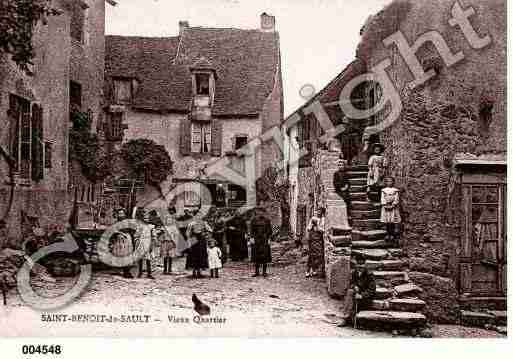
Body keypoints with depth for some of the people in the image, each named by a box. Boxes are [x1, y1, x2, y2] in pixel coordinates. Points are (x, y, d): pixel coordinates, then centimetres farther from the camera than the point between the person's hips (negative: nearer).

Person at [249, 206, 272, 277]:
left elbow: (270, 230, 1)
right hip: (256, 239, 1)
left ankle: (264, 272, 7)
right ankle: (257, 272, 9)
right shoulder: (254, 220, 4)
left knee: (265, 255, -1)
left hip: (264, 239, -1)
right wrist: (252, 238, -4)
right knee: (256, 255, 2)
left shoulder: (267, 220, 0)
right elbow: (252, 230, 5)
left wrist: (269, 239, -6)